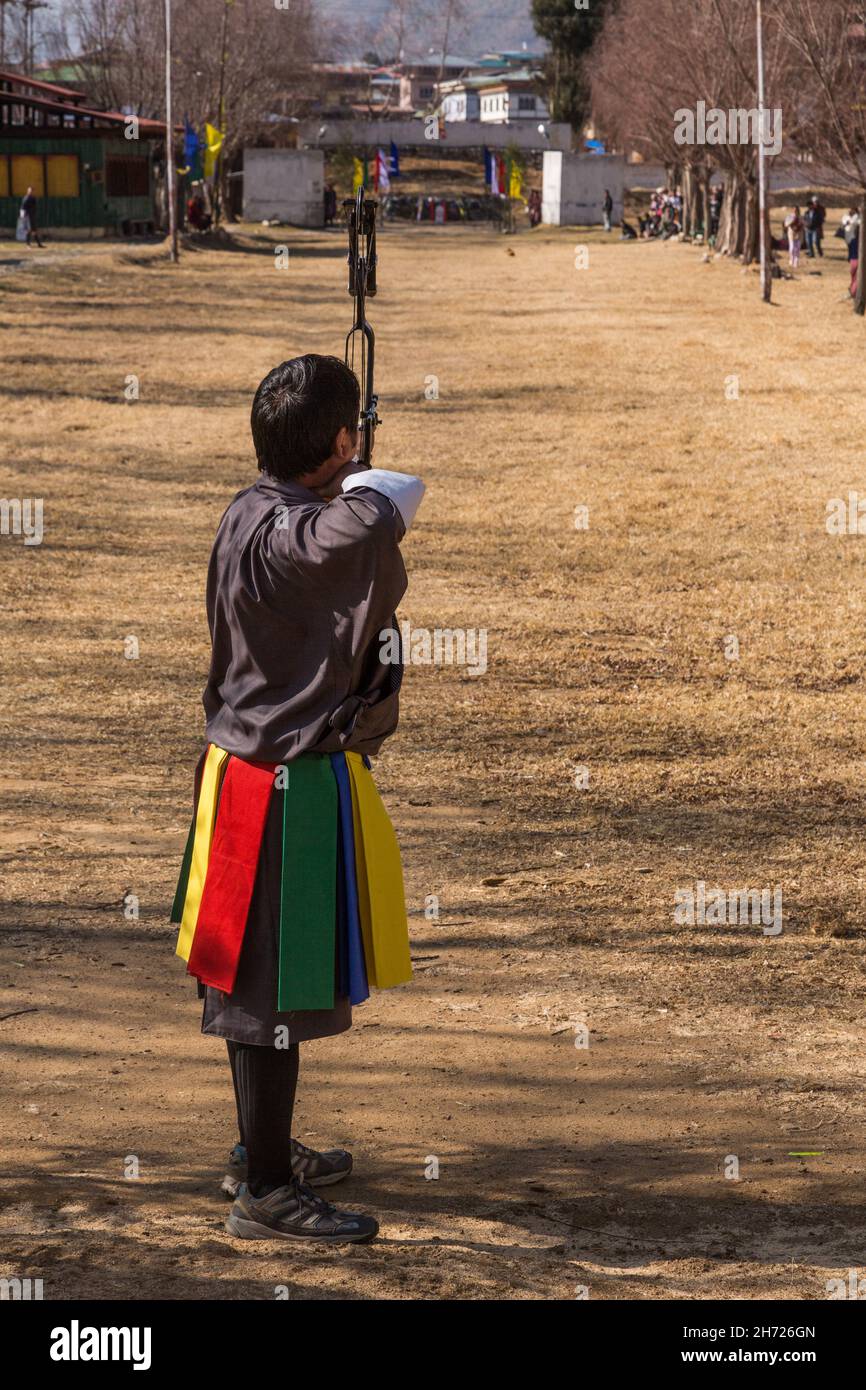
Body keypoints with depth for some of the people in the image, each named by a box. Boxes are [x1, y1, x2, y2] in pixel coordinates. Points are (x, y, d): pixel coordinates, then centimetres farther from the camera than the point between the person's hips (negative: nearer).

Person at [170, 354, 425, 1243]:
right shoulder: (292, 537, -24)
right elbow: (379, 514, -42)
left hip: (247, 765, 10)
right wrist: (369, 490, -20)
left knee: (255, 971, 21)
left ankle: (262, 1151, 36)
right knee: (280, 986, -2)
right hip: (295, 791, -10)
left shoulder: (252, 514, 6)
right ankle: (264, 1195, 6)